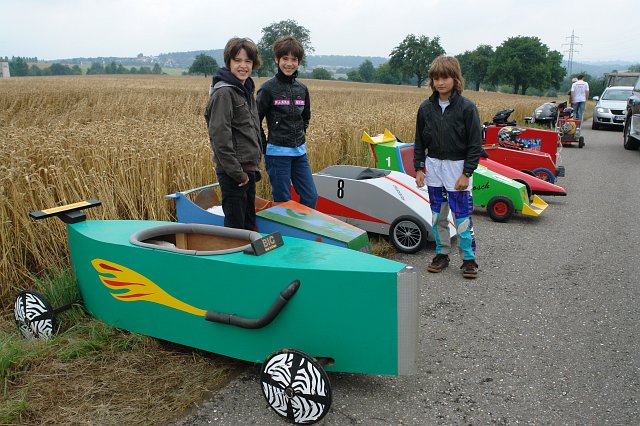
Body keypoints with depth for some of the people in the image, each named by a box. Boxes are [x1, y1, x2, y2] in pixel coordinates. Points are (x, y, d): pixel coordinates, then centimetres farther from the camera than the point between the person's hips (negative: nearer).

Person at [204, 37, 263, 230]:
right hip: (233, 172, -9)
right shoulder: (224, 93, -14)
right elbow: (219, 136, -21)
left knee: (249, 224, 18)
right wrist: (237, 172, -20)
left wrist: (255, 166, 16)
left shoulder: (247, 90, 14)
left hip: (248, 169, 9)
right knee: (235, 226, 0)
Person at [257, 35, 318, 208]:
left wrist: (300, 137, 13)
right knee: (283, 200, 0)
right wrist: (264, 146, -6)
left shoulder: (302, 89, 9)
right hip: (277, 153, -5)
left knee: (311, 197, 5)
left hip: (299, 152, 6)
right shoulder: (268, 88, -7)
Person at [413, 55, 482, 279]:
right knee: (437, 215, 11)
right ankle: (442, 254, 24)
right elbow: (420, 141, 10)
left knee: (462, 216, -2)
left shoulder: (466, 107, -9)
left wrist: (466, 173, -13)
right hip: (434, 167, 4)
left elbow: (475, 143, -8)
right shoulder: (426, 107, 3)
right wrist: (418, 168, 4)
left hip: (457, 167, -4)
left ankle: (469, 258, 10)